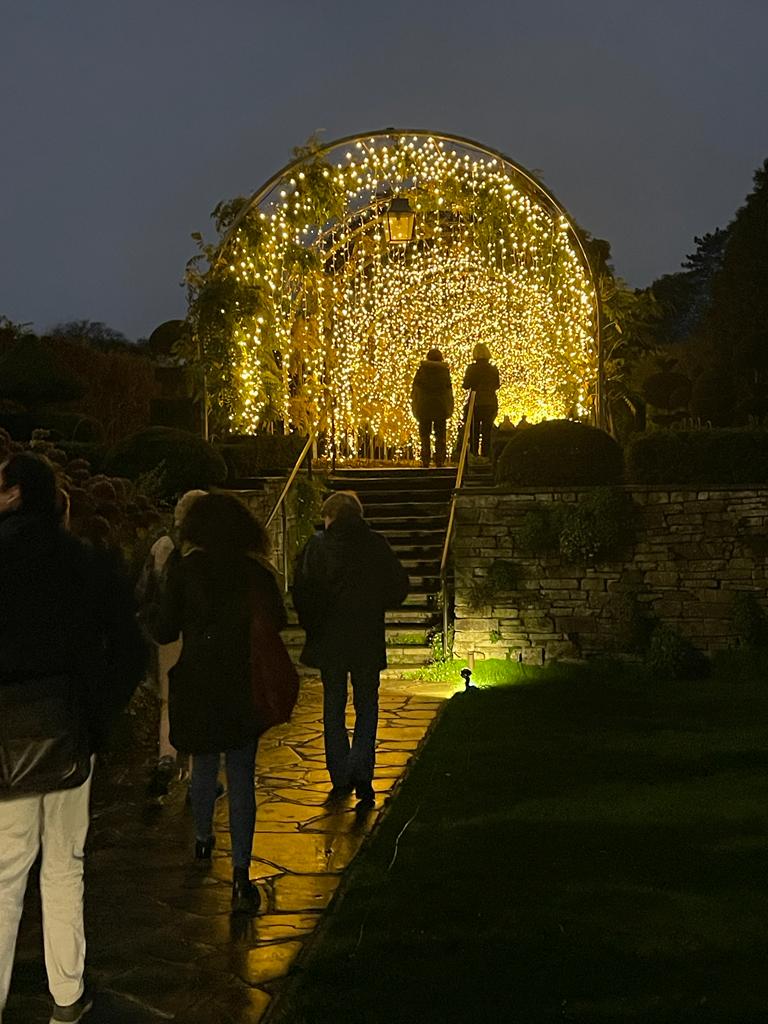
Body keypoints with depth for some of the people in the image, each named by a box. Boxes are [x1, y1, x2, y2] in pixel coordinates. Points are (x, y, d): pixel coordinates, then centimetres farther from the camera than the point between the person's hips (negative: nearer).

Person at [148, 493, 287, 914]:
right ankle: (240, 874, -4)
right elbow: (277, 624, 2)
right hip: (243, 687, 0)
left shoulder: (184, 568, -6)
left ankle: (203, 841, 40)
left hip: (196, 684, 1)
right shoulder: (257, 571, -4)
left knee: (203, 766, 21)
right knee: (241, 777, 2)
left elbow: (164, 632, -5)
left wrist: (149, 615, 16)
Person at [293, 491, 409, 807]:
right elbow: (400, 585, -1)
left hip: (329, 639, 0)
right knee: (366, 707, 10)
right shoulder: (376, 544, -3)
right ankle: (362, 779, -2)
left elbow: (302, 591, -9)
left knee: (334, 708, 12)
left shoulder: (317, 546, -5)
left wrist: (311, 625, 5)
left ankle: (341, 779, 16)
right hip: (368, 639, 0)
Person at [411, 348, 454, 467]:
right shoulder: (445, 371, -2)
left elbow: (415, 389, 0)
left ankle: (425, 461, 2)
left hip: (424, 406, 0)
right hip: (441, 406, 0)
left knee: (424, 435, 7)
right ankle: (439, 460, 3)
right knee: (440, 435, 7)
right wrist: (449, 408, 9)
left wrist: (415, 406, 10)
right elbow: (449, 389, 2)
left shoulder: (422, 370, -3)